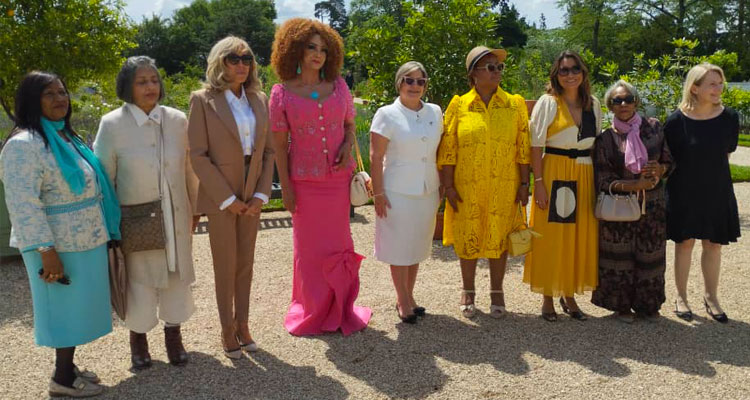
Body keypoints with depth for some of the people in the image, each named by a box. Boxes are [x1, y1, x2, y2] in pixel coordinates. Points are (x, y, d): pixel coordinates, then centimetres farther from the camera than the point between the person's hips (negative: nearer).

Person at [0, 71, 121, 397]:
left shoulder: (65, 136, 12)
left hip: (84, 240, 9)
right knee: (66, 308, 2)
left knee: (78, 306, 16)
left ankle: (68, 367, 31)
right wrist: (46, 250, -26)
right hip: (59, 245, -9)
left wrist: (101, 231, 19)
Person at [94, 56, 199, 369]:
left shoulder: (177, 120, -2)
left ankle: (173, 334, 31)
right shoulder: (112, 124, -9)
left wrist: (195, 207, 11)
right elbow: (104, 176, -3)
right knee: (139, 277, 8)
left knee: (176, 275, 12)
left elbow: (189, 167, 6)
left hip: (174, 216, 3)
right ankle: (138, 337, 31)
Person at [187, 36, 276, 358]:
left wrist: (261, 194, -4)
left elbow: (268, 151, 7)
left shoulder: (259, 100, 6)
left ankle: (242, 324, 25)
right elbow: (198, 156, -10)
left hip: (252, 196, 4)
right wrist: (228, 199, -13)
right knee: (226, 266, 6)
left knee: (245, 263, 12)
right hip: (220, 196, -4)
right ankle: (228, 330, 21)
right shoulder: (203, 100, -7)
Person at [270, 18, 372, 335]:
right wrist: (285, 187, -7)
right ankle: (312, 310, 25)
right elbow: (279, 143, -3)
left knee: (336, 243, 9)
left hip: (338, 177, 2)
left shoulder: (338, 86, 3)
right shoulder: (282, 92, -3)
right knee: (309, 245, 7)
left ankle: (338, 310, 25)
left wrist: (347, 147, -8)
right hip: (304, 180, -2)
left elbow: (350, 125, 14)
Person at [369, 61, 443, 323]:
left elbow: (440, 152, 11)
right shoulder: (387, 114, -8)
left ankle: (408, 297, 29)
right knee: (399, 248, 5)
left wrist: (442, 186, 10)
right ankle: (403, 300, 20)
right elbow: (375, 158, -10)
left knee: (417, 246, 14)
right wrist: (378, 193, -13)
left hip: (427, 192, 5)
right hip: (397, 193, -4)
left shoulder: (435, 112, 5)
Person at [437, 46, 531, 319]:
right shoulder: (458, 106, 0)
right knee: (467, 239, 8)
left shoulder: (515, 104, 3)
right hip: (467, 188, 0)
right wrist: (448, 186, -5)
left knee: (500, 238, 8)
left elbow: (523, 147, 3)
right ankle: (468, 292, 27)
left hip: (504, 188, 1)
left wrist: (524, 184, 0)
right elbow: (447, 150, -1)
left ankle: (496, 293, 25)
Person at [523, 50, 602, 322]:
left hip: (585, 177, 5)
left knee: (580, 237, 8)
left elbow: (598, 144, 14)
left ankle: (569, 295, 23)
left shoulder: (593, 105, 10)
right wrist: (538, 182, -15)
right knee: (551, 236, 0)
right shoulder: (548, 103, -4)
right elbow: (536, 146, -8)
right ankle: (548, 298, 12)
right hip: (554, 174, -4)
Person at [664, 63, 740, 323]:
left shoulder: (729, 117, -5)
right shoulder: (677, 120, -12)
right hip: (684, 192, -2)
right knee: (684, 242, 7)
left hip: (717, 192, 2)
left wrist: (711, 169, 6)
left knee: (713, 243, 10)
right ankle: (681, 297, 21)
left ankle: (711, 297, 26)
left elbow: (726, 153, 8)